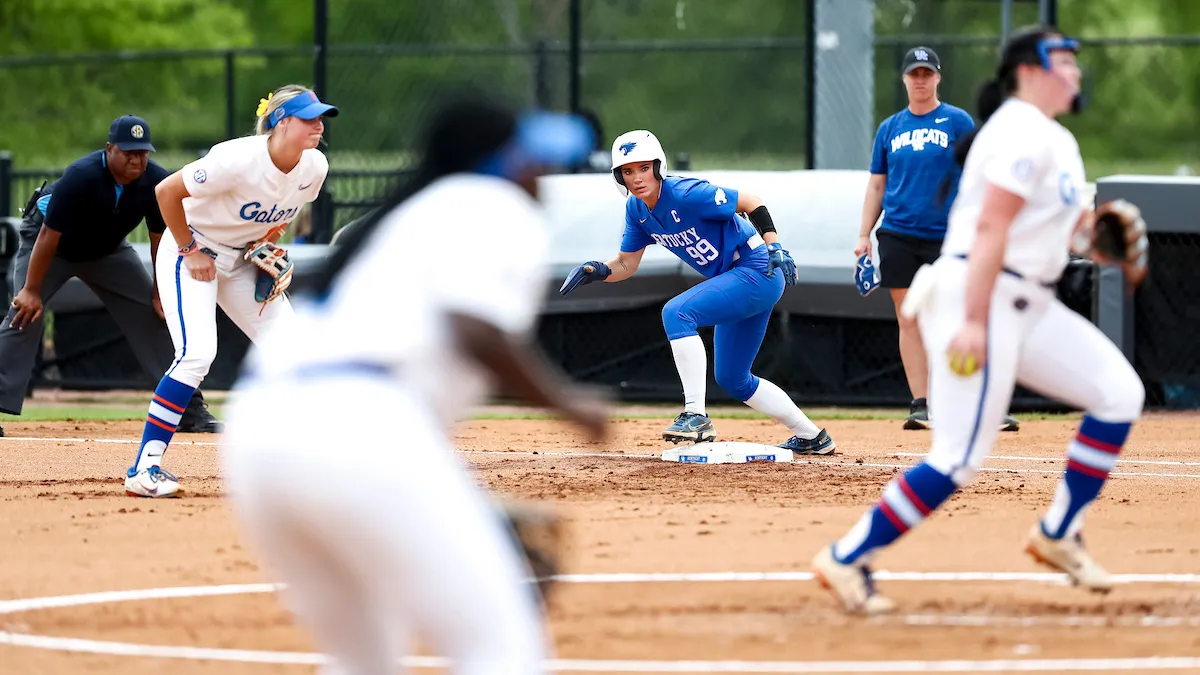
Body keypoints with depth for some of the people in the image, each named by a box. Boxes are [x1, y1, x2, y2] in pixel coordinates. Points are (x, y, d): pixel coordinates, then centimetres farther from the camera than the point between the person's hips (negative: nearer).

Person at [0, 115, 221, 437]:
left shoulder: (155, 181, -22)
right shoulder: (81, 177, -36)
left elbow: (159, 238, -8)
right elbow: (49, 235, -32)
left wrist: (160, 291, -6)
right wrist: (31, 290, -30)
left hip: (107, 251, 5)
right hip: (46, 240, -5)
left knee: (155, 314, -1)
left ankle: (190, 409, 6)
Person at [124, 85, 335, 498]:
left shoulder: (314, 167, -10)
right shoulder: (239, 160, -32)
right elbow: (166, 191, -24)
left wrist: (267, 246, -1)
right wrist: (189, 252, -18)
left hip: (241, 260, 7)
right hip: (191, 251, -7)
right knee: (197, 353, -24)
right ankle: (145, 468, -19)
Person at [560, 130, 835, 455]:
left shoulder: (687, 194, -23)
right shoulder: (637, 208, 1)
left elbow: (751, 202, -16)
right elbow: (626, 264, 8)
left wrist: (774, 247, -26)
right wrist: (596, 270, -13)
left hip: (759, 272, -10)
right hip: (734, 281, 10)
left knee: (676, 312, -27)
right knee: (732, 379, 16)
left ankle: (696, 416, -26)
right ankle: (811, 436, 29)